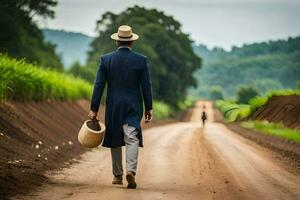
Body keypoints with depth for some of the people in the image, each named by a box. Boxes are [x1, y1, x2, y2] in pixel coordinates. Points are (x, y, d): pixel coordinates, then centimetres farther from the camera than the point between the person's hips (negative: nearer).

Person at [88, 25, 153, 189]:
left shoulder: (106, 59, -2)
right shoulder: (141, 60, -4)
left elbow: (99, 86, -2)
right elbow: (146, 86, -2)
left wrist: (94, 109, 2)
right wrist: (148, 108, 7)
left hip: (113, 106, 1)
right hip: (133, 107, -1)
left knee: (115, 140, 14)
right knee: (132, 139, -4)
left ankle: (117, 176, 21)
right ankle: (131, 171, -25)